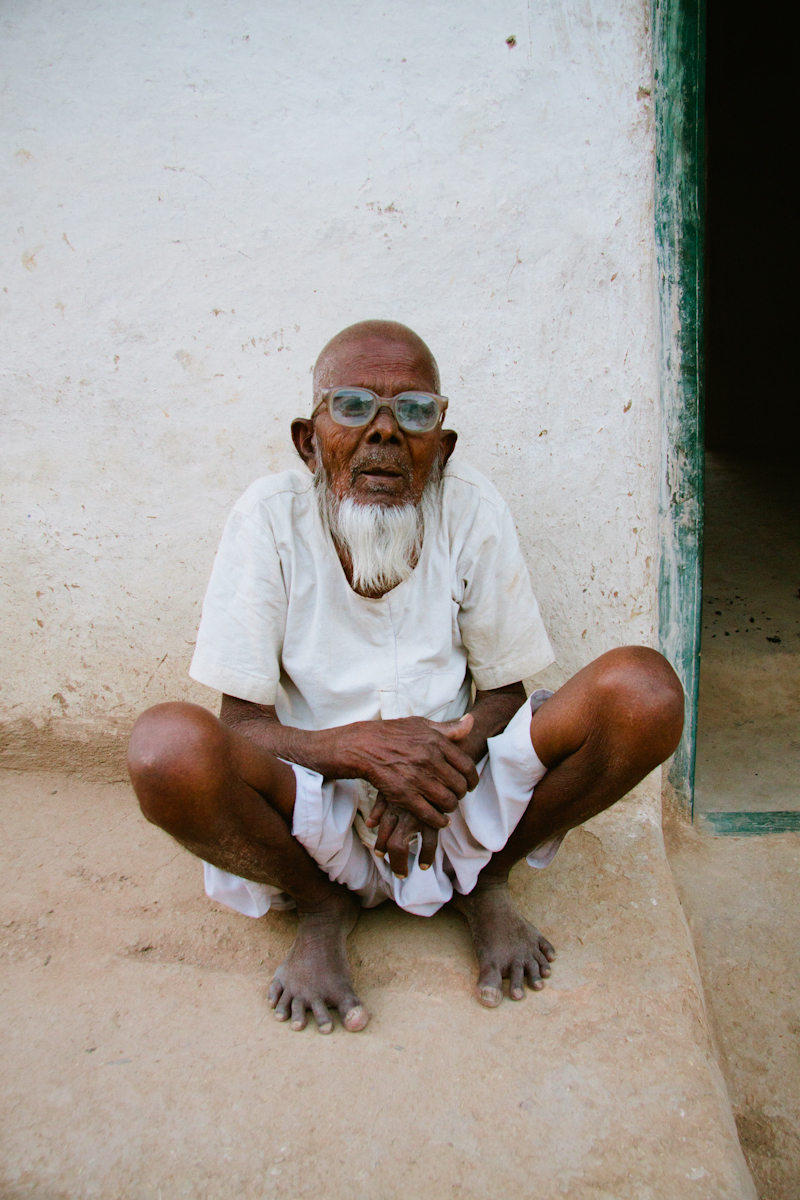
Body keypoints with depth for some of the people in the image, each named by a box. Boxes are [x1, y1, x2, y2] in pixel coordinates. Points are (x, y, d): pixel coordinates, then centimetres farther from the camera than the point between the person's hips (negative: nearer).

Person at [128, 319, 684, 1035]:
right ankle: (322, 907, -1)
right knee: (168, 746, -32)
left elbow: (504, 693, 1)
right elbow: (243, 728, -11)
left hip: (459, 810, 2)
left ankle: (488, 884, 3)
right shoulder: (270, 517, -10)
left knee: (645, 691, -21)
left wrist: (445, 763, -21)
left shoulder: (473, 509, -6)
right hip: (319, 810, -1)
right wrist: (364, 747, -30)